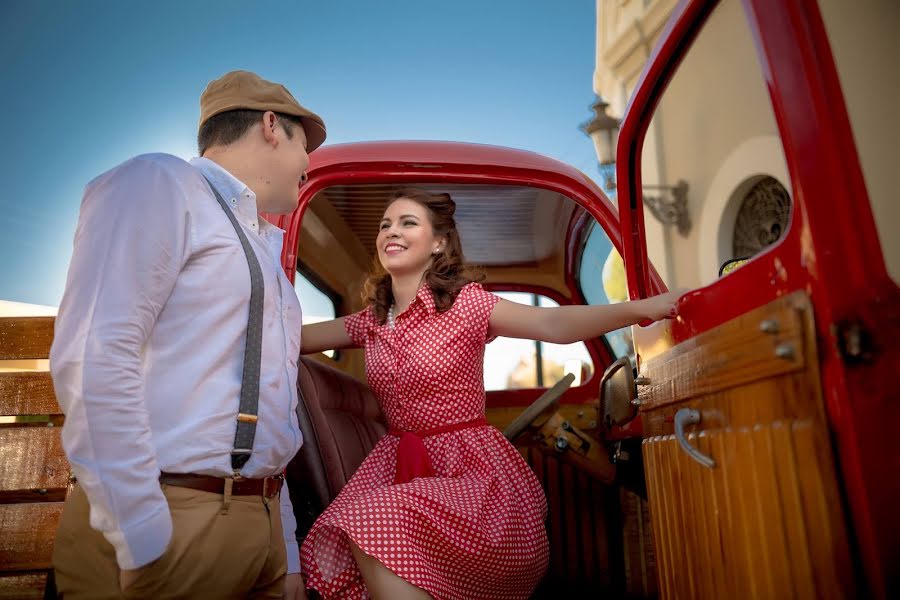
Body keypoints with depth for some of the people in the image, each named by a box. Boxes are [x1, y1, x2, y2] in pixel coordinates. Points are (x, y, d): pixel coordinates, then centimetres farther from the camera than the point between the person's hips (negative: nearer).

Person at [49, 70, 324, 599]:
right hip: (168, 526, -7)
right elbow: (91, 359, -18)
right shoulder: (160, 183, -6)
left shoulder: (265, 251, 18)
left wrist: (287, 555, 15)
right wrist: (146, 546, -20)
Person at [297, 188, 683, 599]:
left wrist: (643, 308, -35)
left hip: (468, 468, -5)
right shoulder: (371, 320, 8)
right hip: (397, 465, 5)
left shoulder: (464, 302, -9)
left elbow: (554, 325, -23)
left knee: (376, 531, -26)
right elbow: (297, 337, 20)